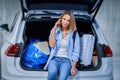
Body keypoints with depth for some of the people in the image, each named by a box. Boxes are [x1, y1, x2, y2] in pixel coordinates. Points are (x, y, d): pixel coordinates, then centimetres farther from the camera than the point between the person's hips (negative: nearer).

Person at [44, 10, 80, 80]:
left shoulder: (74, 34, 3)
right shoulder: (55, 31, 8)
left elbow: (76, 52, 0)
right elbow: (51, 45, -8)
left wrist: (73, 67, -11)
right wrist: (54, 29, -7)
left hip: (66, 60, -1)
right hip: (55, 59, 1)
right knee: (52, 72, -34)